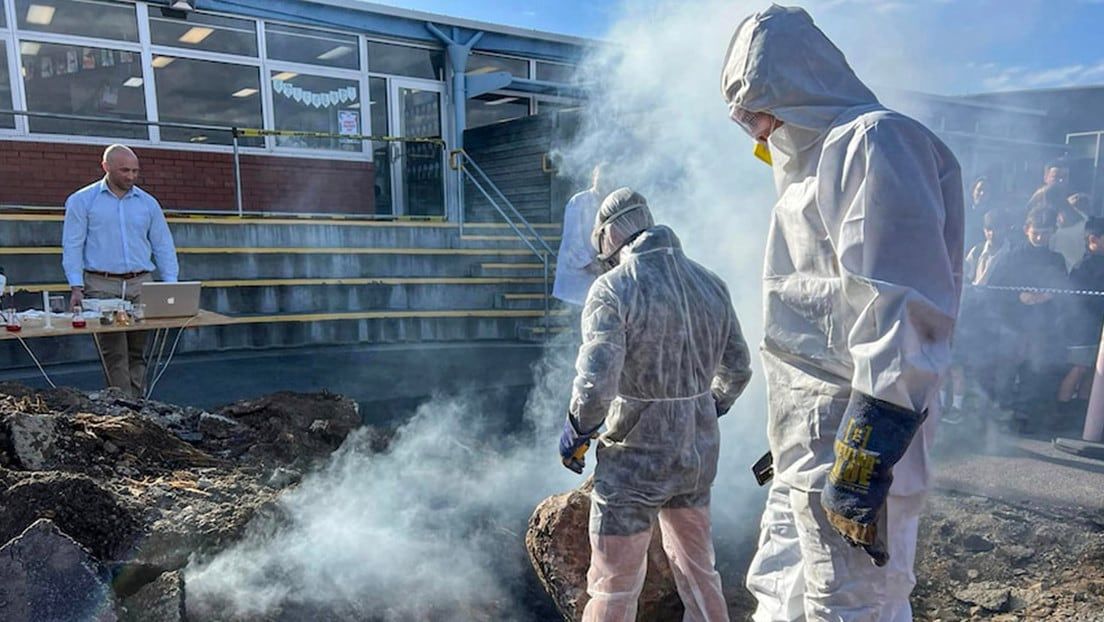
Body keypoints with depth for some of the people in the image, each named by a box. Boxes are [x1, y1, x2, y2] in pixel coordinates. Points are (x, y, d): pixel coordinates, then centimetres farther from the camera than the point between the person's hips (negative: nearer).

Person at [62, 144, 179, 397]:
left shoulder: (148, 203, 12)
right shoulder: (81, 201, 4)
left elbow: (163, 246, 11)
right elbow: (72, 246, 1)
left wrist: (171, 286, 2)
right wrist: (76, 287, -9)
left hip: (141, 284, 3)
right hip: (102, 286, -3)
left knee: (138, 353, 5)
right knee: (115, 354, -6)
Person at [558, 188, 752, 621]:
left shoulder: (614, 288, -16)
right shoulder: (710, 284, 3)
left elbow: (596, 383, -23)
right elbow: (738, 369, 11)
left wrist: (576, 432, -5)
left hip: (636, 456, -6)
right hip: (699, 454, 6)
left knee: (613, 586, 9)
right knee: (698, 569, 23)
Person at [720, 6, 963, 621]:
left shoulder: (875, 142, -10)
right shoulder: (821, 159, 20)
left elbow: (904, 314, -21)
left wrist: (865, 454, -23)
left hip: (854, 454, -10)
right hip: (812, 454, 10)